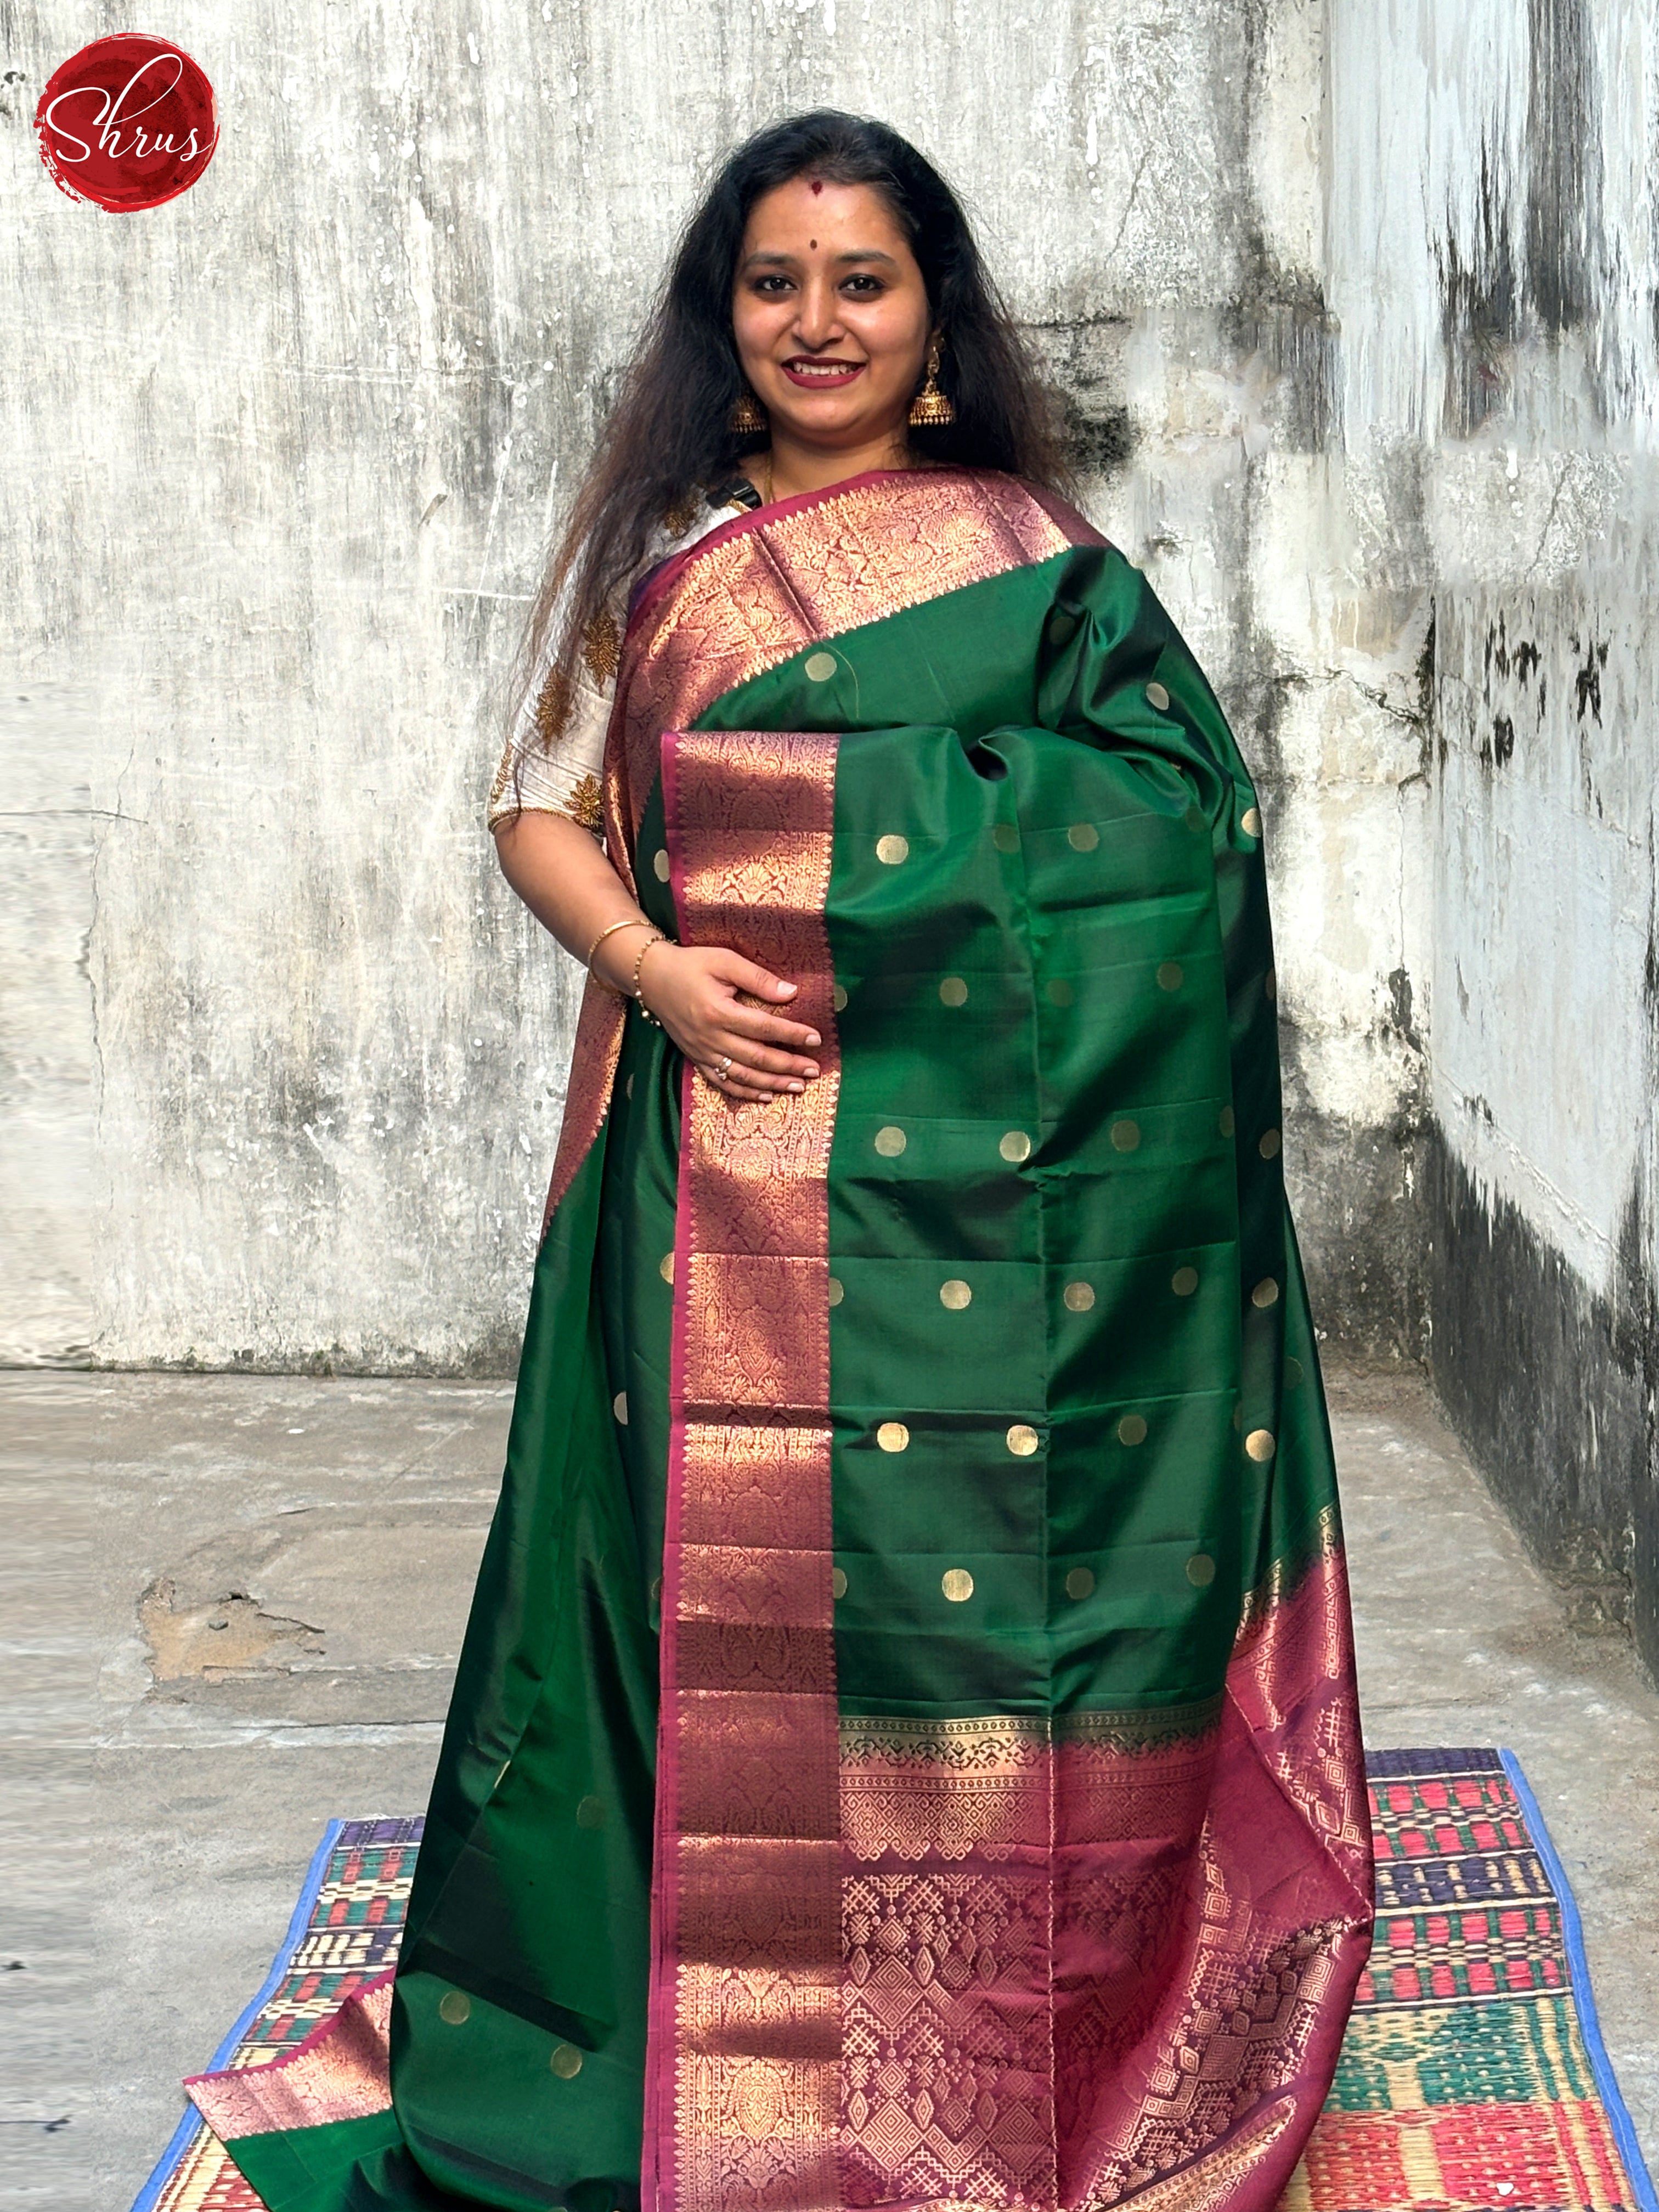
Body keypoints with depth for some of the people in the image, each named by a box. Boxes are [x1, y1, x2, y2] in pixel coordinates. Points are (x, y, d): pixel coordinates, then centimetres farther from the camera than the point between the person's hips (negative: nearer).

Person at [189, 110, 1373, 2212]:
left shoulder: (1025, 555, 5)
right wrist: (653, 966, -9)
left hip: (949, 1177, -2)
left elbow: (1171, 825, 0)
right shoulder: (652, 555, 12)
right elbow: (542, 812, 11)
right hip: (711, 1176, 2)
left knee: (948, 1592, -1)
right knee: (717, 1593, 5)